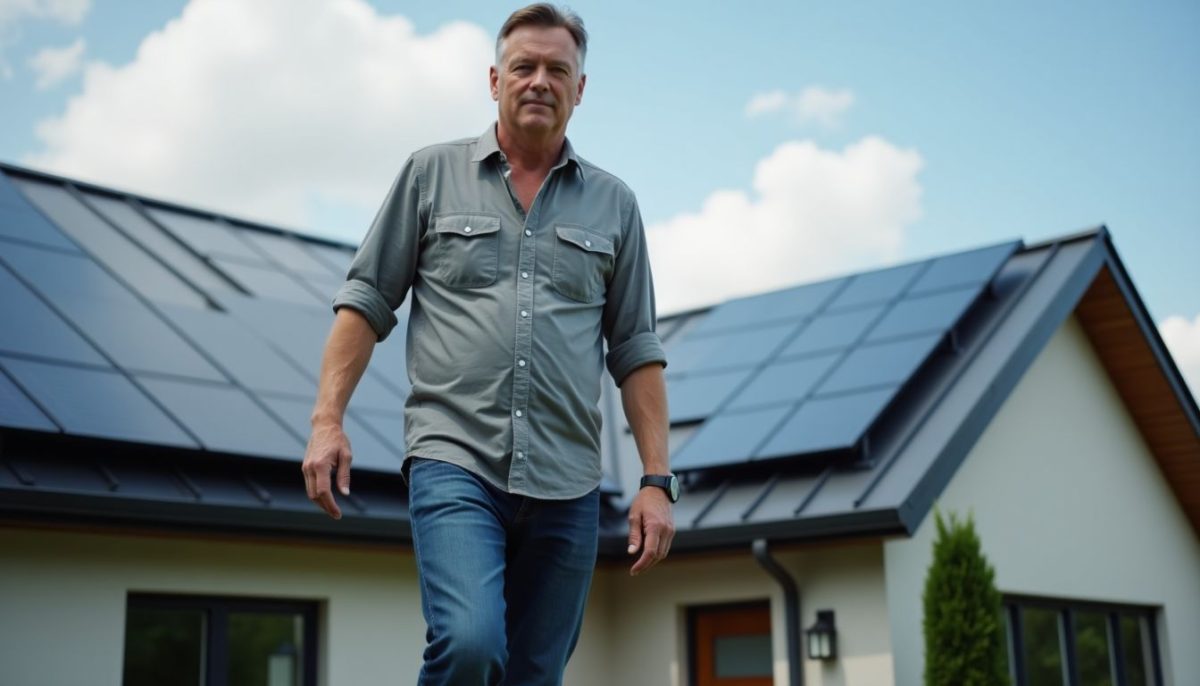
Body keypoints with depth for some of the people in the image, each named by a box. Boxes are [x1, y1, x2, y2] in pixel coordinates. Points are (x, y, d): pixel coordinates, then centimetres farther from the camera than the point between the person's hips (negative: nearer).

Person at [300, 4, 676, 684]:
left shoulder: (613, 203, 12)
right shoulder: (432, 173, 8)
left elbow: (636, 350, 12)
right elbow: (368, 299, 8)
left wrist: (657, 481, 5)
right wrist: (328, 420, -3)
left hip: (566, 486, 3)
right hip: (455, 460, -2)